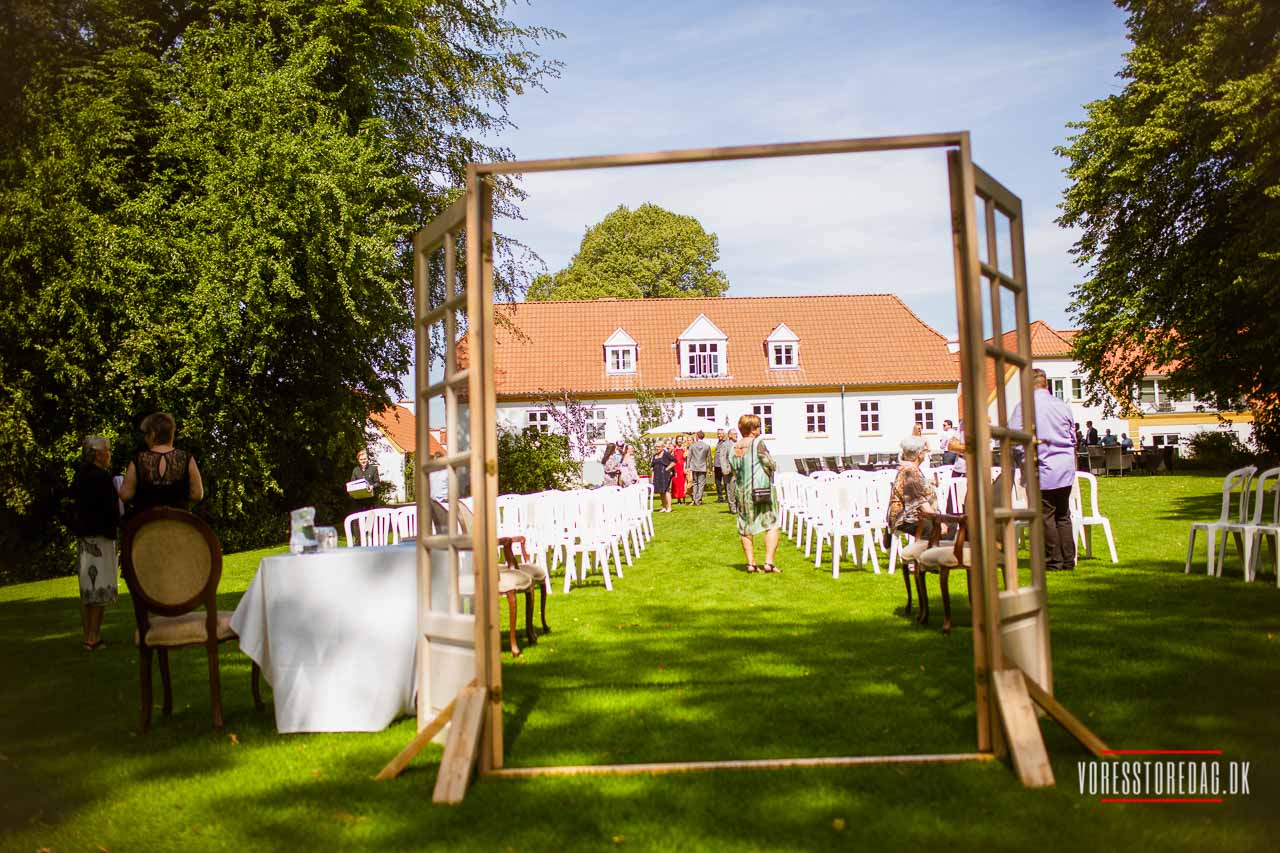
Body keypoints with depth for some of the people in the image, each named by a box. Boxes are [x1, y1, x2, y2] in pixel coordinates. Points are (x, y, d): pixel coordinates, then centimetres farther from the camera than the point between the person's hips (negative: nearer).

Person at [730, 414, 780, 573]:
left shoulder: (735, 448, 6)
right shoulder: (757, 443, -10)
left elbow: (734, 472, 10)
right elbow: (771, 466, -8)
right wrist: (769, 469, 12)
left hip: (742, 493, 6)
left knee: (745, 529, 11)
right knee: (772, 526, 1)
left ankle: (751, 563, 12)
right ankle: (768, 563, -7)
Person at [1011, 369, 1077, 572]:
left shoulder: (1023, 407, -9)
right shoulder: (1062, 406, 4)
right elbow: (1073, 439, 14)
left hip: (1043, 470, -5)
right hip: (1066, 470, 5)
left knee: (1046, 517, 3)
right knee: (1063, 515, 14)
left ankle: (1054, 561, 6)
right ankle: (1068, 559, 16)